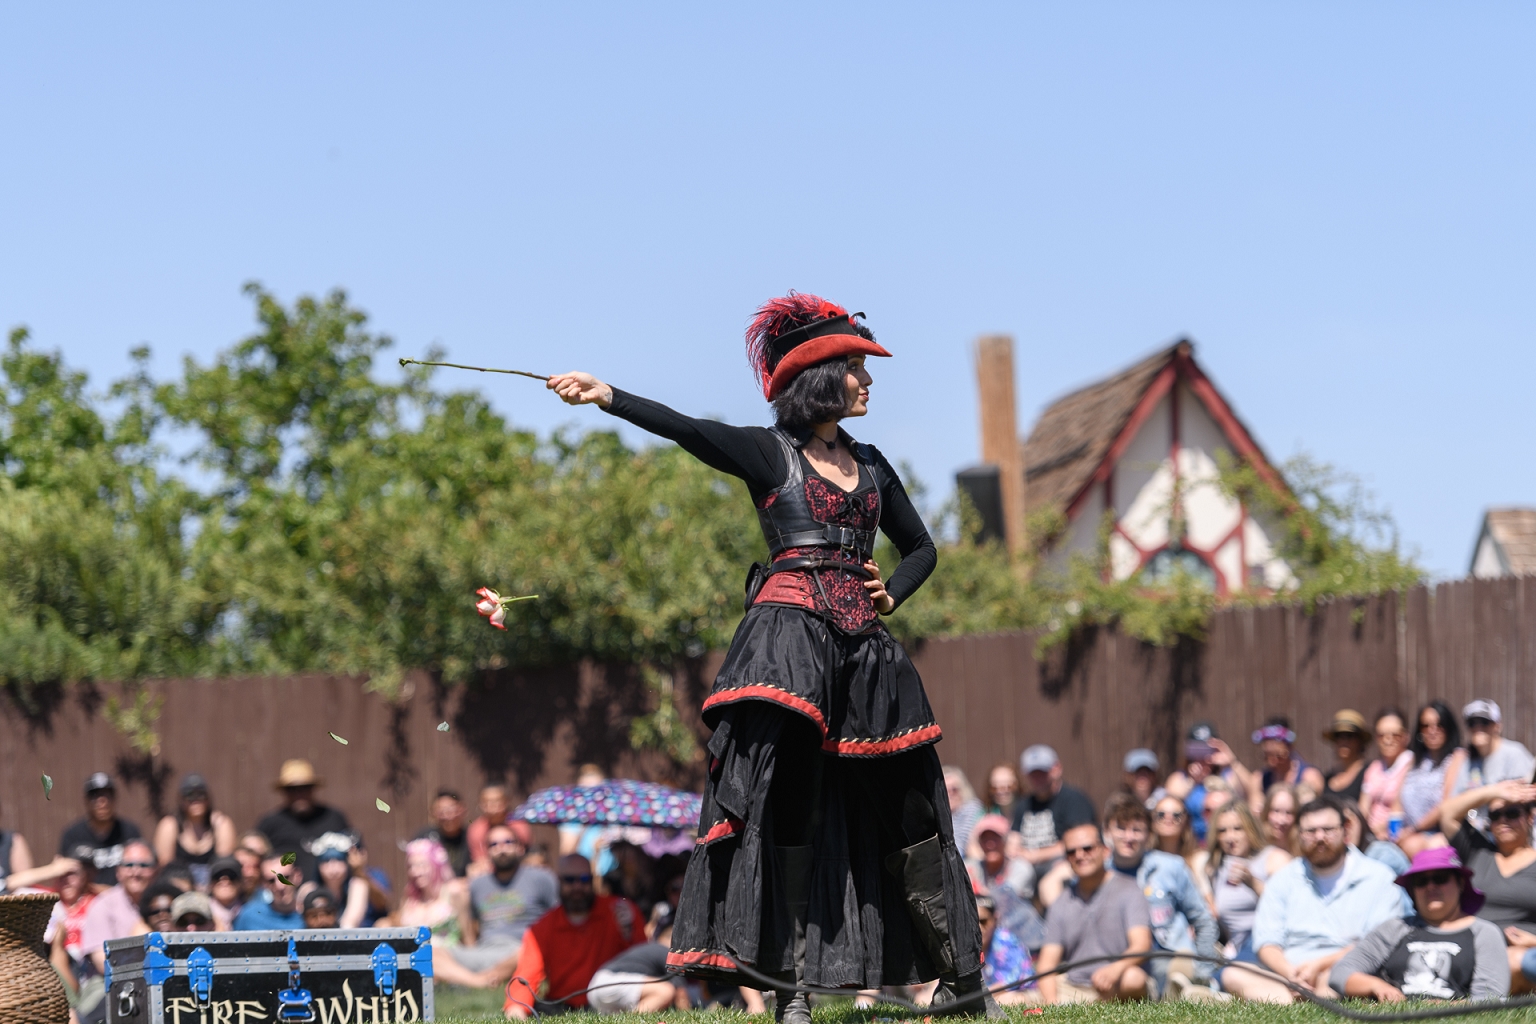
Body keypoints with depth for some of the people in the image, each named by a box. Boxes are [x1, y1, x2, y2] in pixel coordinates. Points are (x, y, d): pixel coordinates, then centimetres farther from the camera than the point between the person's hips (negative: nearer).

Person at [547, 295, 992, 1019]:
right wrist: (608, 397, -25)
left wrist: (893, 593, 9)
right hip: (791, 628, -5)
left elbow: (921, 546, 30)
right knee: (790, 794, -17)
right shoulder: (768, 453, 4)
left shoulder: (869, 465, 20)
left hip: (863, 638, 5)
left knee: (905, 801, 4)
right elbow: (686, 430, -11)